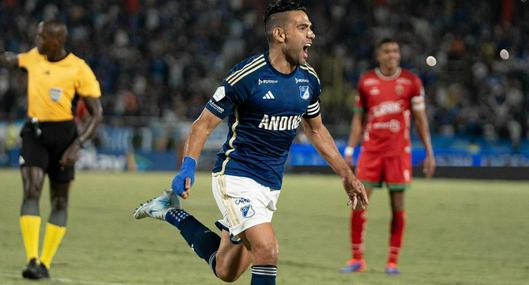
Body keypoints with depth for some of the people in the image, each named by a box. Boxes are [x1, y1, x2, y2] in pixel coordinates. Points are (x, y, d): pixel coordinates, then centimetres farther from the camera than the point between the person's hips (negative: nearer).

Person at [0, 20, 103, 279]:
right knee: (31, 191, -16)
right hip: (34, 132, 2)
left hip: (63, 133, -2)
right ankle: (32, 260, -21)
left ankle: (45, 263, 15)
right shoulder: (33, 57, 3)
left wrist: (77, 145, -17)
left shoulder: (79, 69, -10)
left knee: (59, 201, 5)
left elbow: (97, 114, -8)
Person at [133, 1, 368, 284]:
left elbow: (315, 129, 20)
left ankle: (173, 213, 32)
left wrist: (347, 175, 17)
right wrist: (188, 168, -25)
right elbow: (204, 124, -10)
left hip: (271, 184, 7)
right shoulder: (247, 76, -17)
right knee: (267, 251, -24)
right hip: (237, 177, -7)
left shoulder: (308, 80, 3)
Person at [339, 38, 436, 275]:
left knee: (398, 206, 0)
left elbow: (420, 119, 5)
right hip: (371, 150, 1)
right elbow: (358, 119, 12)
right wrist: (349, 151, 6)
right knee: (359, 202, -4)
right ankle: (357, 259, 5)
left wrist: (429, 153, 0)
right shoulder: (366, 82, 6)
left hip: (399, 152, -1)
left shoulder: (411, 81, 2)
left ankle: (392, 261, 8)